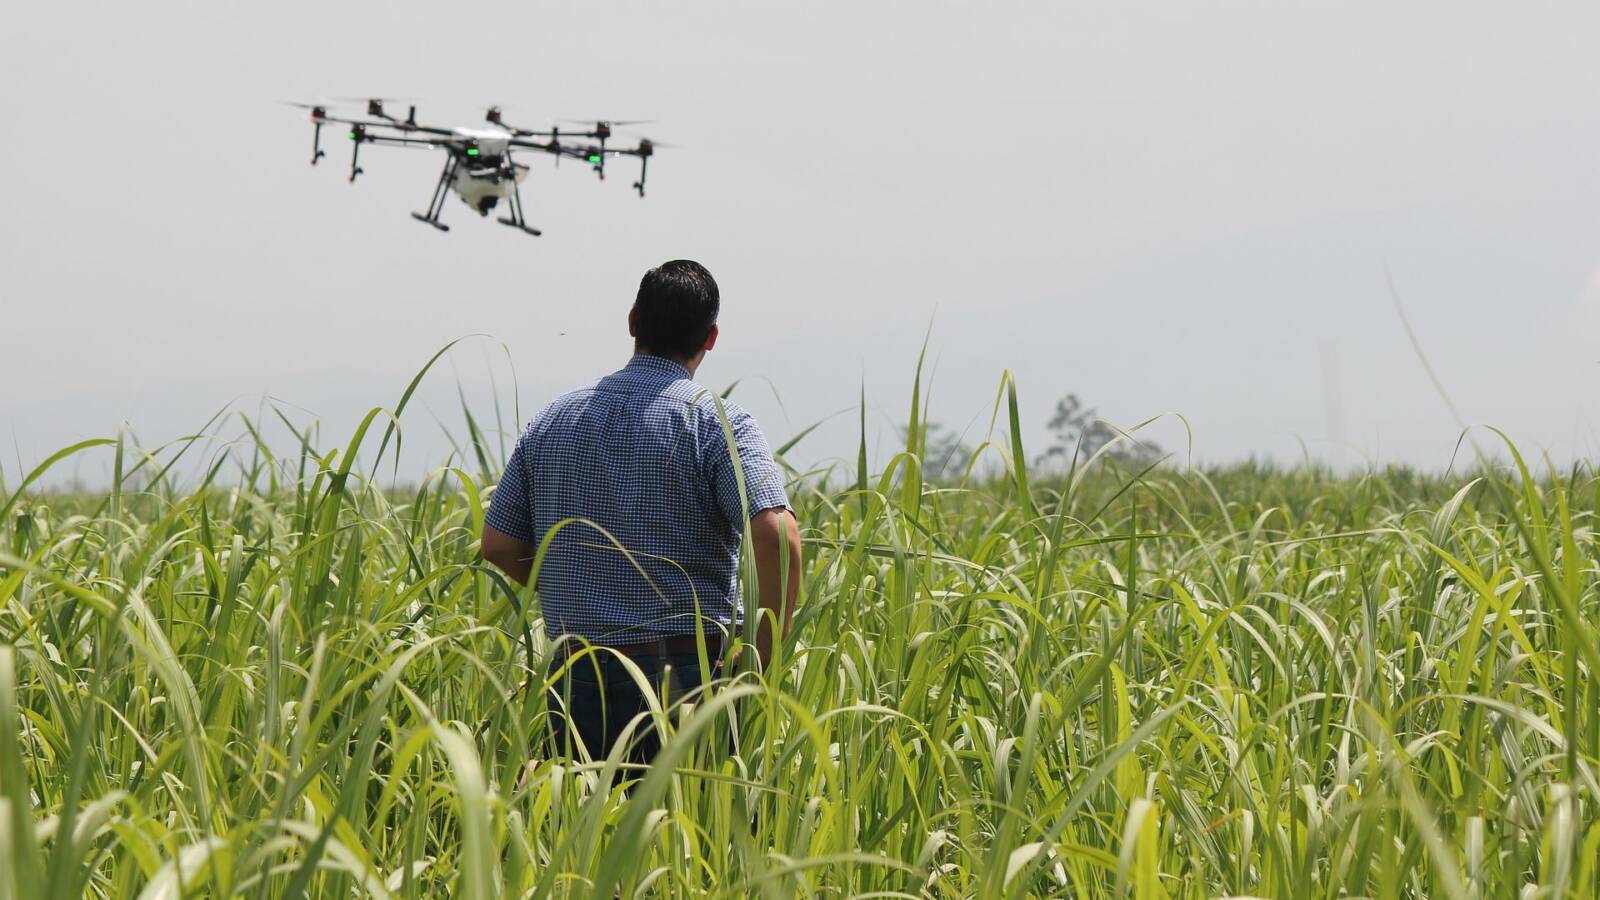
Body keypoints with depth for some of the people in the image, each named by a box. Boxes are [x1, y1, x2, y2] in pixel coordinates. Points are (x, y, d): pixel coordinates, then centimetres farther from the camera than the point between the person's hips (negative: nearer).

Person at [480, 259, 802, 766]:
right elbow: (776, 536, -20)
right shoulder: (717, 424, -6)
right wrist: (761, 661, -10)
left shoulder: (554, 420, 10)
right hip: (687, 680, -4)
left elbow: (498, 543, 14)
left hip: (576, 682, 4)